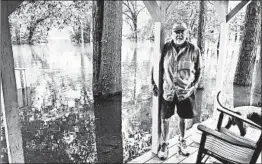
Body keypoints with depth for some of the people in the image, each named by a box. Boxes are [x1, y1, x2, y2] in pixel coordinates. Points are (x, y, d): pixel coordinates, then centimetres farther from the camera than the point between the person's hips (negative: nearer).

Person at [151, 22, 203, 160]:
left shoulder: (194, 50, -4)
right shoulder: (165, 48, -4)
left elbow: (199, 70, 5)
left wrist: (194, 86, -3)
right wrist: (153, 83, -1)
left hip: (185, 91, 0)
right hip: (167, 90, 0)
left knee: (183, 118, 15)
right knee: (165, 119, 7)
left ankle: (182, 142, 38)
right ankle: (164, 145, 25)